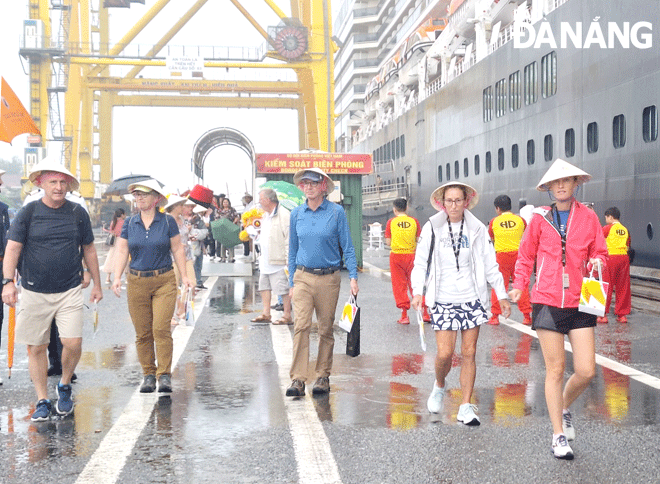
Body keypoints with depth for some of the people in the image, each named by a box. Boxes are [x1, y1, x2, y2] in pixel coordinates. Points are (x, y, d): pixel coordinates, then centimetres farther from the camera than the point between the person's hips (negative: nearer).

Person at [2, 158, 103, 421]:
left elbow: (89, 249, 13)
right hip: (34, 293, 0)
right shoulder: (28, 213, -2)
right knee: (36, 348, 5)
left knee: (73, 344, -9)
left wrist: (96, 284, 15)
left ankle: (64, 386, 20)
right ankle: (42, 401, 18)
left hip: (70, 291, 1)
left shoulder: (78, 213, 3)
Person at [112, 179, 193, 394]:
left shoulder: (168, 221, 1)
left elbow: (177, 250, 6)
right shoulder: (129, 223, 7)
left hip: (164, 281, -2)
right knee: (142, 333, 4)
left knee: (161, 329, -10)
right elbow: (122, 251, 8)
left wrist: (184, 276, 3)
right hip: (137, 282, 2)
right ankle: (148, 374, 14)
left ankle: (164, 375, -4)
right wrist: (117, 277, -3)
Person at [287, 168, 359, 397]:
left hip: (329, 278, -1)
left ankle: (323, 376, 19)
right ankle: (298, 379, -12)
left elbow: (347, 247, 2)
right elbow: (293, 250, 13)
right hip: (303, 277, 1)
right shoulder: (297, 213, 7)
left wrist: (353, 277, -7)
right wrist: (292, 282, 11)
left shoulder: (336, 212, -1)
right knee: (301, 326, -11)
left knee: (326, 329, 7)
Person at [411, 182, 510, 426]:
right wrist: (418, 291, -11)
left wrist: (502, 295, 10)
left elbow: (490, 264, 10)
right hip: (443, 299, -1)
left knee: (469, 353, 1)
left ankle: (466, 407, 9)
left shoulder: (477, 229, 4)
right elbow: (421, 262, 2)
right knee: (445, 354, -7)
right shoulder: (432, 227, 1)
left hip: (471, 298, 1)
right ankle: (439, 386, 26)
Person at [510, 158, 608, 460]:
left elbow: (599, 253, 12)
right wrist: (519, 285, -1)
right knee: (555, 369, 1)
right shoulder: (540, 219, 4)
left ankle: (564, 407, 28)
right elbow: (526, 256, 12)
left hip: (579, 302, 1)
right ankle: (558, 436, 14)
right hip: (547, 301, -1)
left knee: (586, 371, -4)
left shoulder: (588, 217, 5)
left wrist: (596, 263, -10)